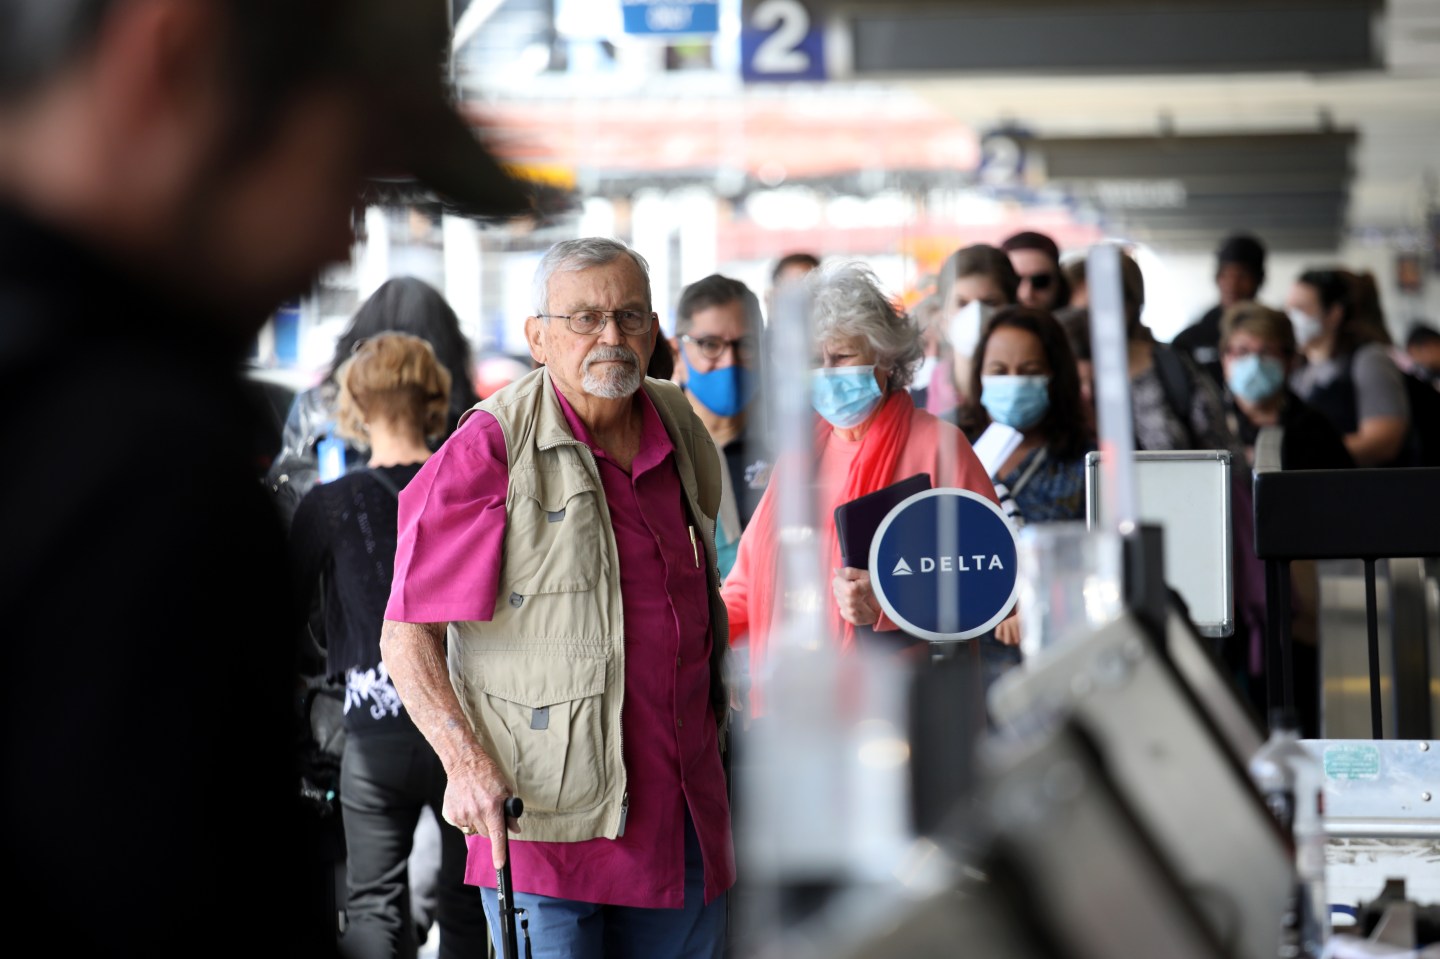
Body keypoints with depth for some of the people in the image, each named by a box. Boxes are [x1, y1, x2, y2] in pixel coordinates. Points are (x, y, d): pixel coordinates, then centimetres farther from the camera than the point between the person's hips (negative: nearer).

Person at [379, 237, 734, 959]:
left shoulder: (682, 434, 11)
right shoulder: (489, 449, -9)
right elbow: (407, 637, -10)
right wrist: (466, 761, -21)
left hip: (684, 818, 6)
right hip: (545, 812, -6)